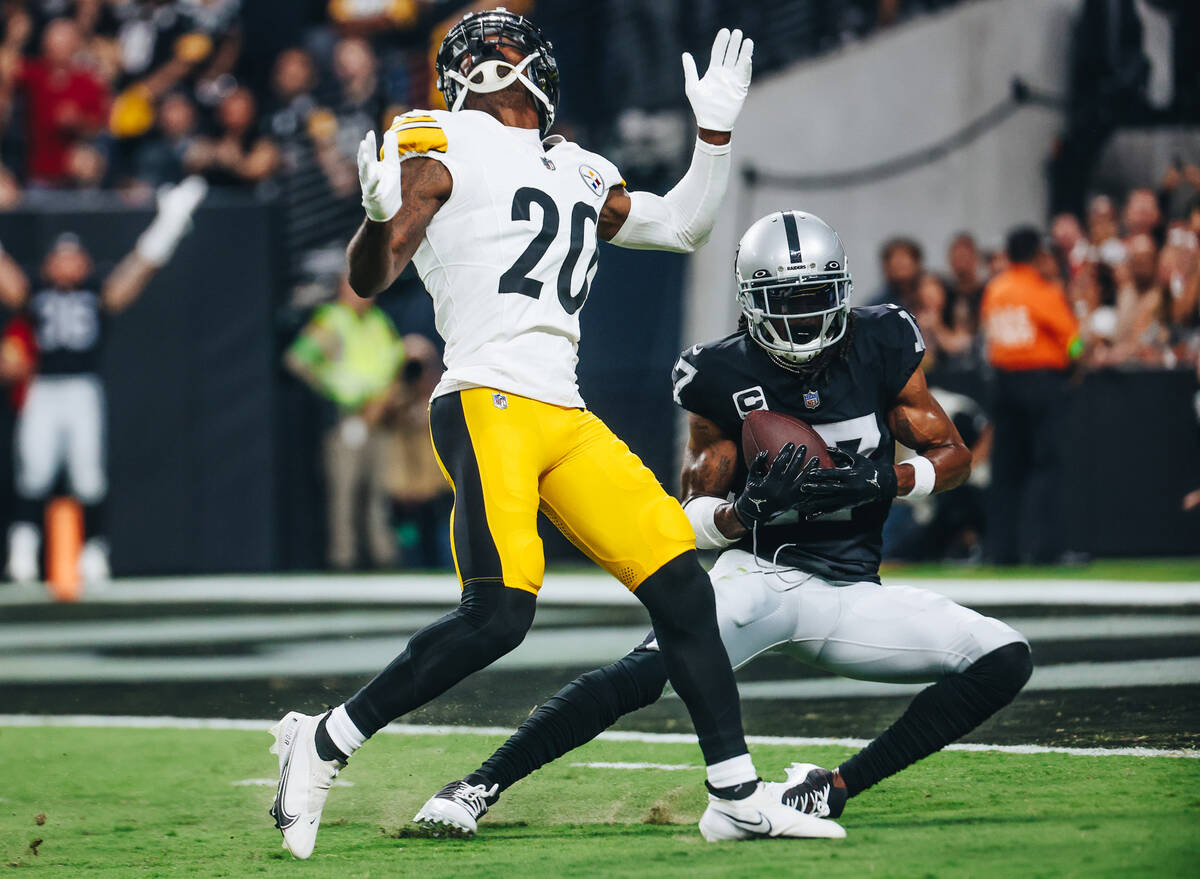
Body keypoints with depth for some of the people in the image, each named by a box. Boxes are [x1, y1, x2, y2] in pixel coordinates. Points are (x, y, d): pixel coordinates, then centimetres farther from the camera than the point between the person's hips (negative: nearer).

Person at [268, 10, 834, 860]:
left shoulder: (580, 174, 22)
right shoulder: (444, 149, 3)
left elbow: (682, 228, 31)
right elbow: (371, 279, -2)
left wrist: (715, 130, 21)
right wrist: (380, 213, -23)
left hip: (568, 420, 7)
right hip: (488, 405, -7)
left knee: (681, 583, 2)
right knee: (499, 613, -20)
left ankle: (736, 796, 8)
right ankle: (324, 743, -7)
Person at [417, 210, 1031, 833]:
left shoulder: (880, 347, -2)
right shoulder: (725, 376, -5)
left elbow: (953, 457, 4)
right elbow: (694, 522, -1)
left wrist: (876, 482, -16)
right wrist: (748, 507, -24)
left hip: (850, 592, 3)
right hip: (760, 572, -3)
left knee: (1006, 659, -14)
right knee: (646, 671, -30)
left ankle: (833, 789, -13)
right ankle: (481, 785, -27)